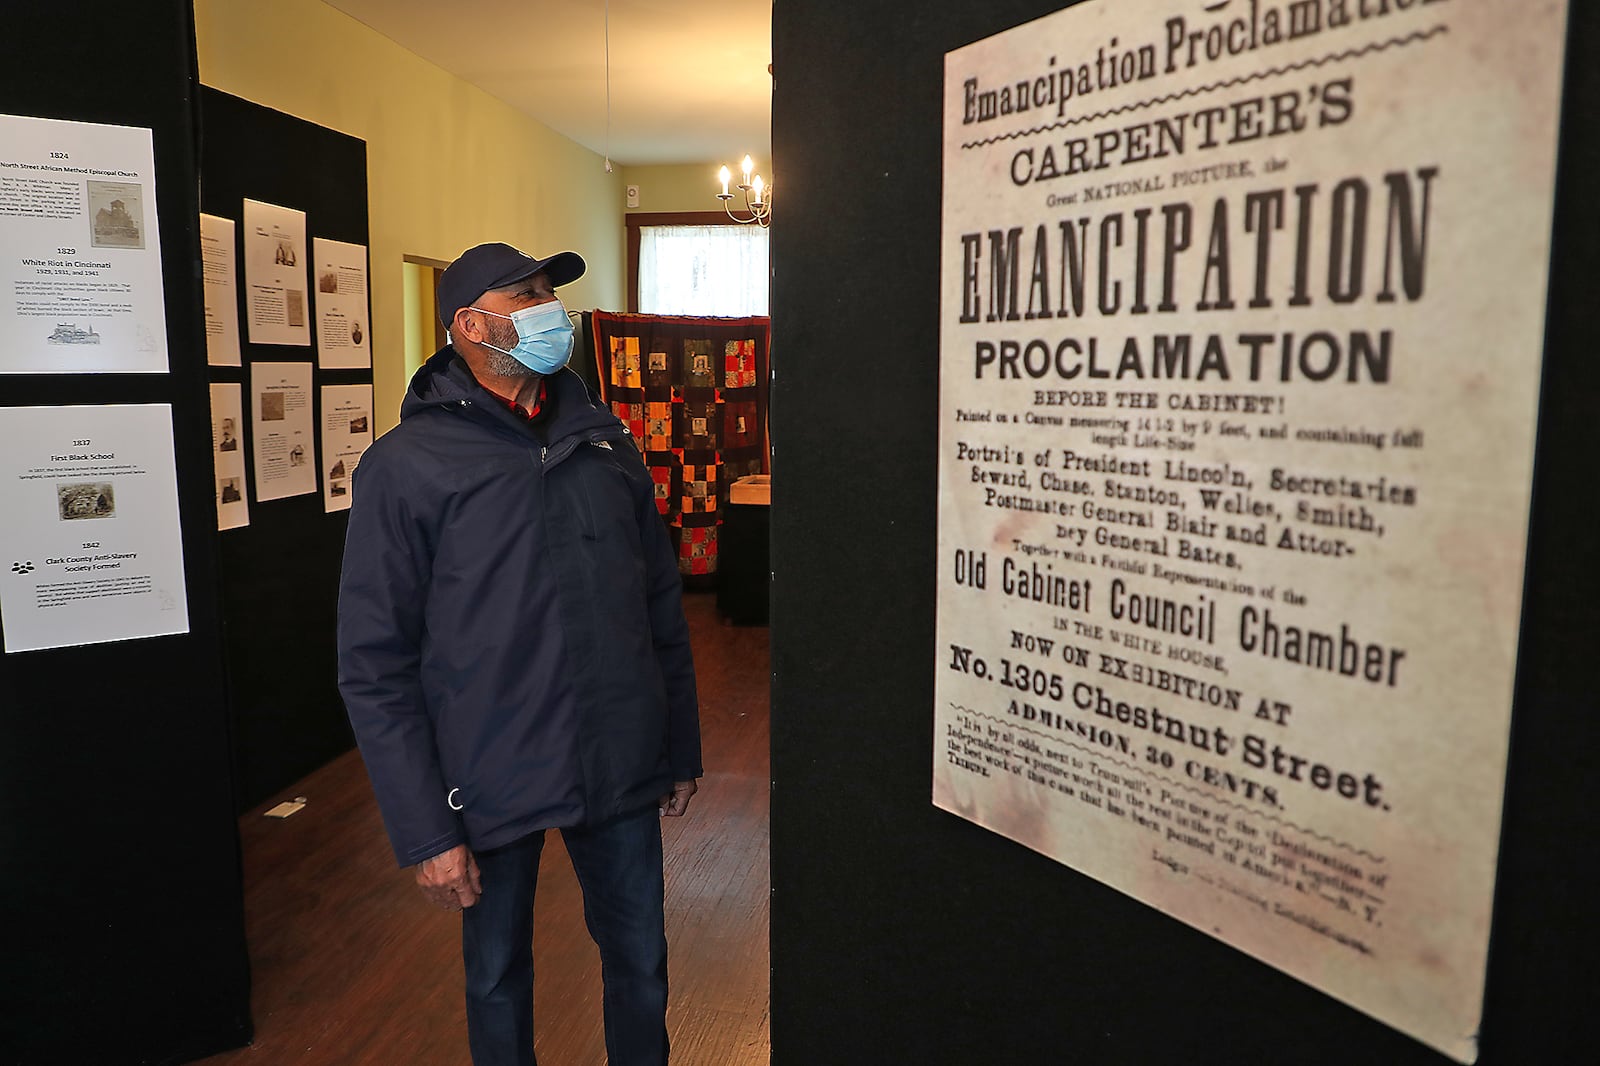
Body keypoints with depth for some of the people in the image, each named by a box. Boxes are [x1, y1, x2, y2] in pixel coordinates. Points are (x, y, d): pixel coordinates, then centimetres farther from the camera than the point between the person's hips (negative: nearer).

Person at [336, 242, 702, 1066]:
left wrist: (681, 751, 9)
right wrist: (424, 833, -12)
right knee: (498, 976, 17)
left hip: (623, 772, 4)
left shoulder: (605, 440, 4)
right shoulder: (406, 465, -9)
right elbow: (374, 668, -10)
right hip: (492, 783, -3)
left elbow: (662, 605, 9)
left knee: (640, 964, 17)